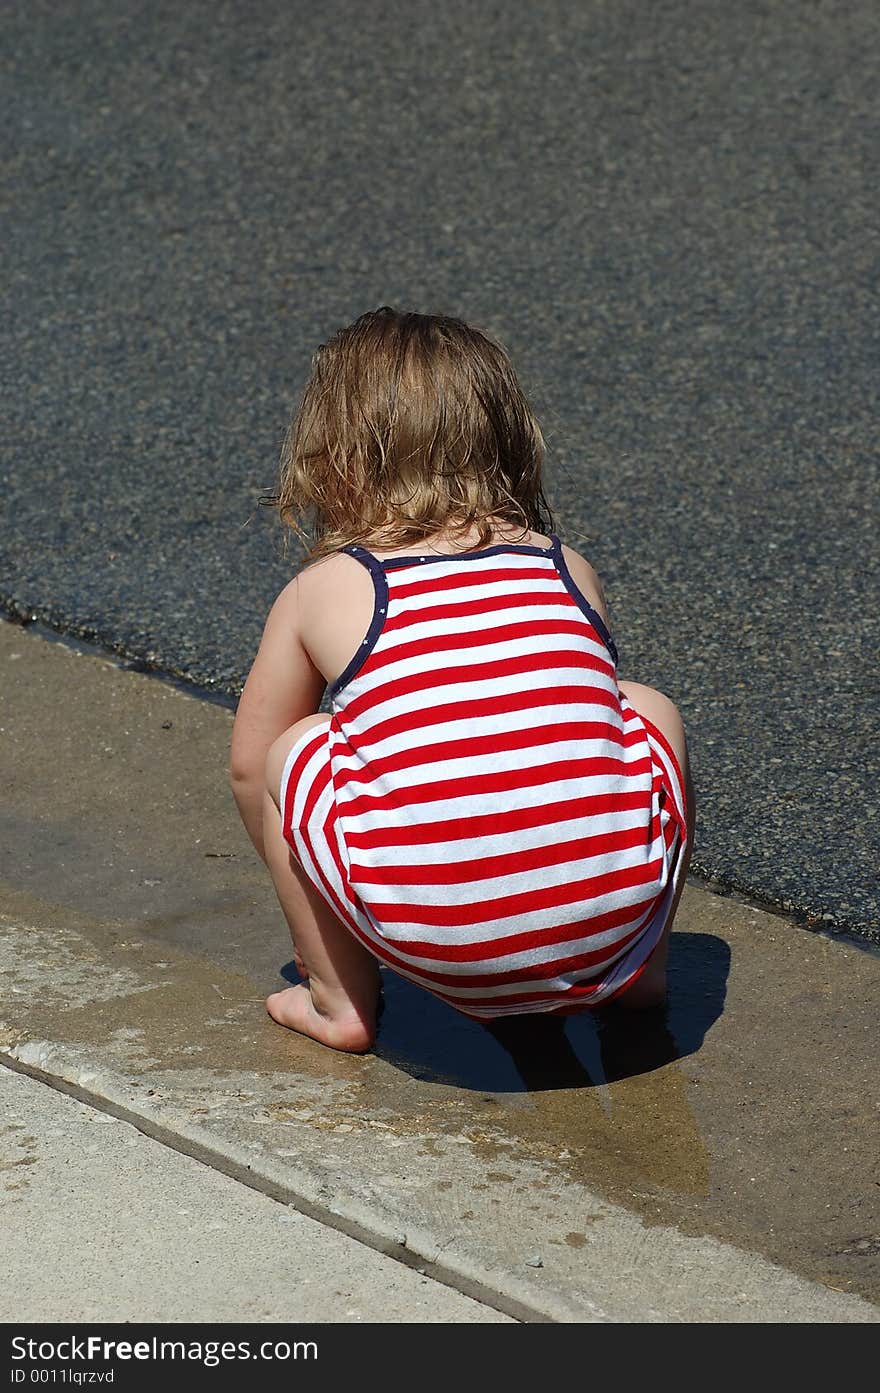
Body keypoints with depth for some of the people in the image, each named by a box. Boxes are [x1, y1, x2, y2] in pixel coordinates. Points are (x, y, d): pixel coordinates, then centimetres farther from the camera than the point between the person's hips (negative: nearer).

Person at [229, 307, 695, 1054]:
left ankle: (340, 1000, 22)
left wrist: (311, 920, 40)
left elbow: (249, 766, 23)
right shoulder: (571, 571, 18)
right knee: (647, 709, 27)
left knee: (298, 747, 20)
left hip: (431, 932, -2)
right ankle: (642, 972, 32)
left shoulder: (320, 591, 12)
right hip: (618, 917, 2)